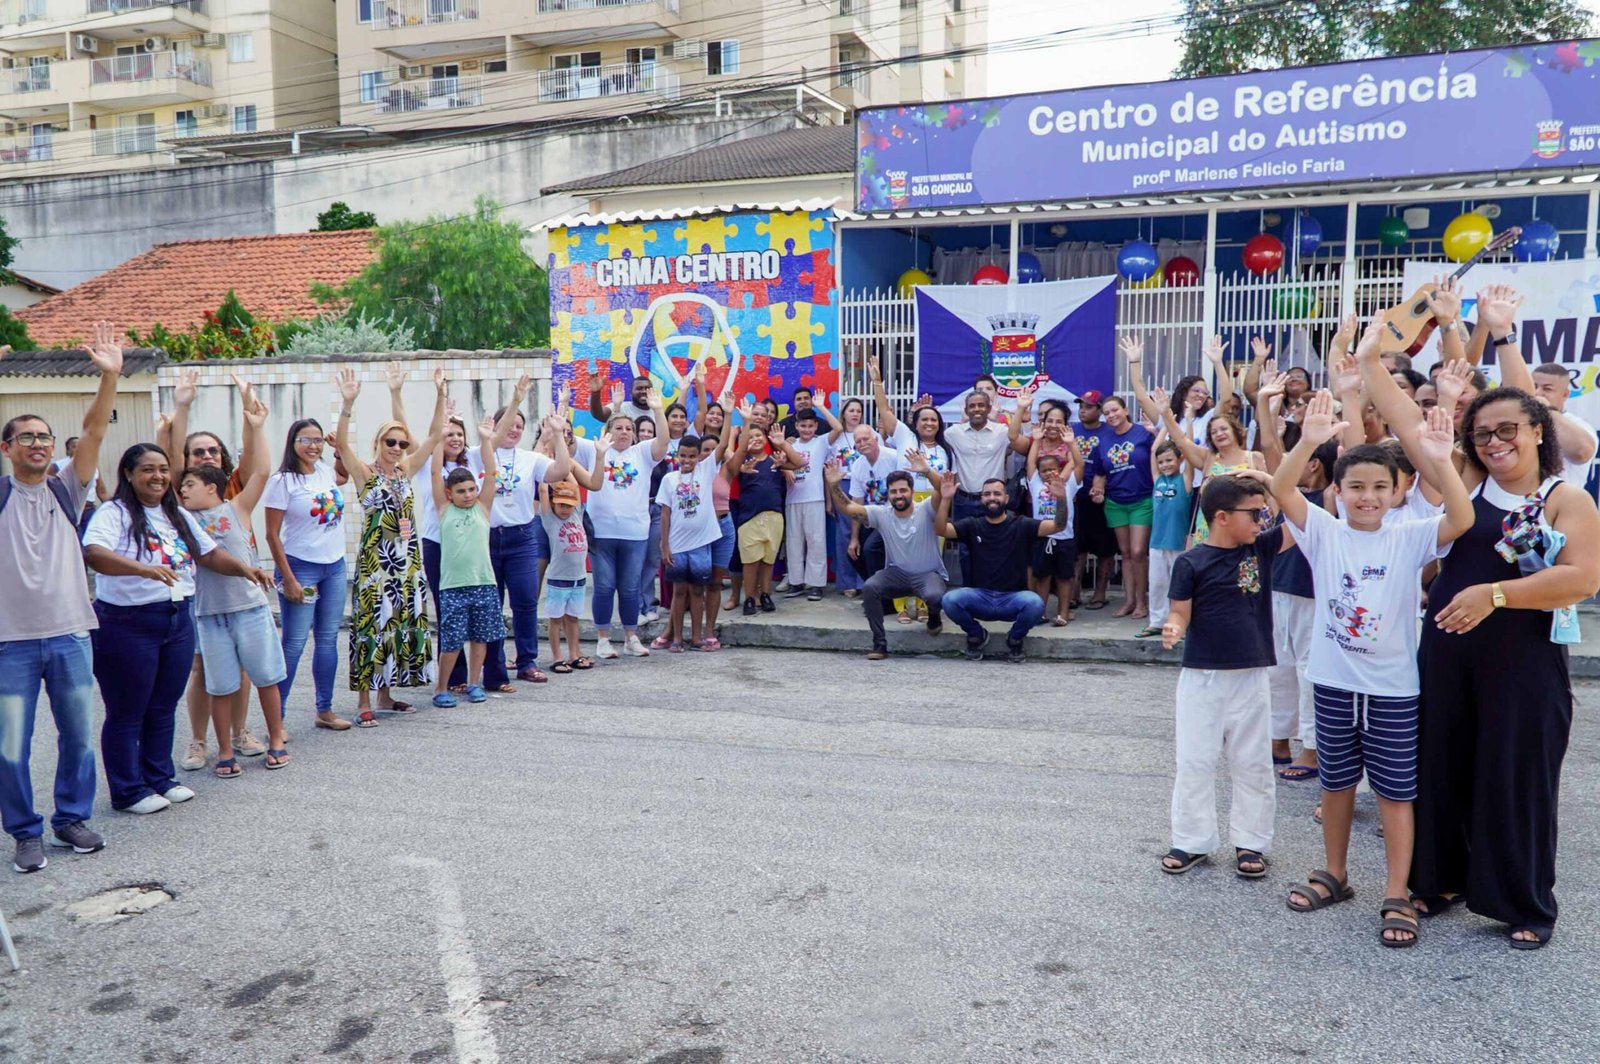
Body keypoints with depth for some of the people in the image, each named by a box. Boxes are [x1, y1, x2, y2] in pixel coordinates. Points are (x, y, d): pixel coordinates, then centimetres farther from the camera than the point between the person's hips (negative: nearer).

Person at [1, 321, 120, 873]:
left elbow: (94, 430, -6)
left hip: (69, 635, 2)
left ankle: (72, 818, 29)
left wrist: (110, 376, -19)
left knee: (78, 736, 12)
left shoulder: (65, 489, 6)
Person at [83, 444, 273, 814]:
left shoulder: (180, 516, 14)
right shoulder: (114, 514, -10)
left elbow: (211, 554, 19)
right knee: (127, 712, 5)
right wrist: (144, 568, -42)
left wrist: (244, 568, 0)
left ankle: (160, 778, 29)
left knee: (164, 707, 15)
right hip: (127, 624, -7)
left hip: (177, 620, 7)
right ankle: (128, 791, 16)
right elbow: (93, 553, -27)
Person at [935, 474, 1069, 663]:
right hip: (980, 597, 1)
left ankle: (1014, 639, 2)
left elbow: (1058, 526, -11)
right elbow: (941, 530, -10)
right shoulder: (972, 525, 5)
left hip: (1013, 598, -1)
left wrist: (1060, 499, -29)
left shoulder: (1020, 525, 1)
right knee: (950, 599, -28)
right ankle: (976, 635, 6)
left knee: (1035, 604, -34)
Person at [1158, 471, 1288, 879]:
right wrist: (1173, 628, -29)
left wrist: (1270, 481, -9)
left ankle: (1251, 841, 23)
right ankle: (1191, 840, 18)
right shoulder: (1192, 562, -10)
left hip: (1251, 676, 3)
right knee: (1194, 762, 5)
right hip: (1202, 676, -3)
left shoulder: (1261, 548, 2)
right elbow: (1181, 612, -7)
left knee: (1253, 763, 10)